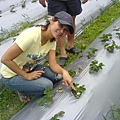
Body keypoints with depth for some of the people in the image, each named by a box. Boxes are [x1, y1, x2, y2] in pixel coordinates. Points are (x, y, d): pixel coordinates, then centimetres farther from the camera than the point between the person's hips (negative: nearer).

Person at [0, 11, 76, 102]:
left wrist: (64, 72, -31)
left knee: (58, 75, -10)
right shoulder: (32, 35, -34)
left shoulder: (52, 40, -8)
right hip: (12, 76, -7)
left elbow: (53, 64, -11)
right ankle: (23, 91, 5)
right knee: (47, 85, -23)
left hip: (30, 68, 7)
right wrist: (26, 76, -24)